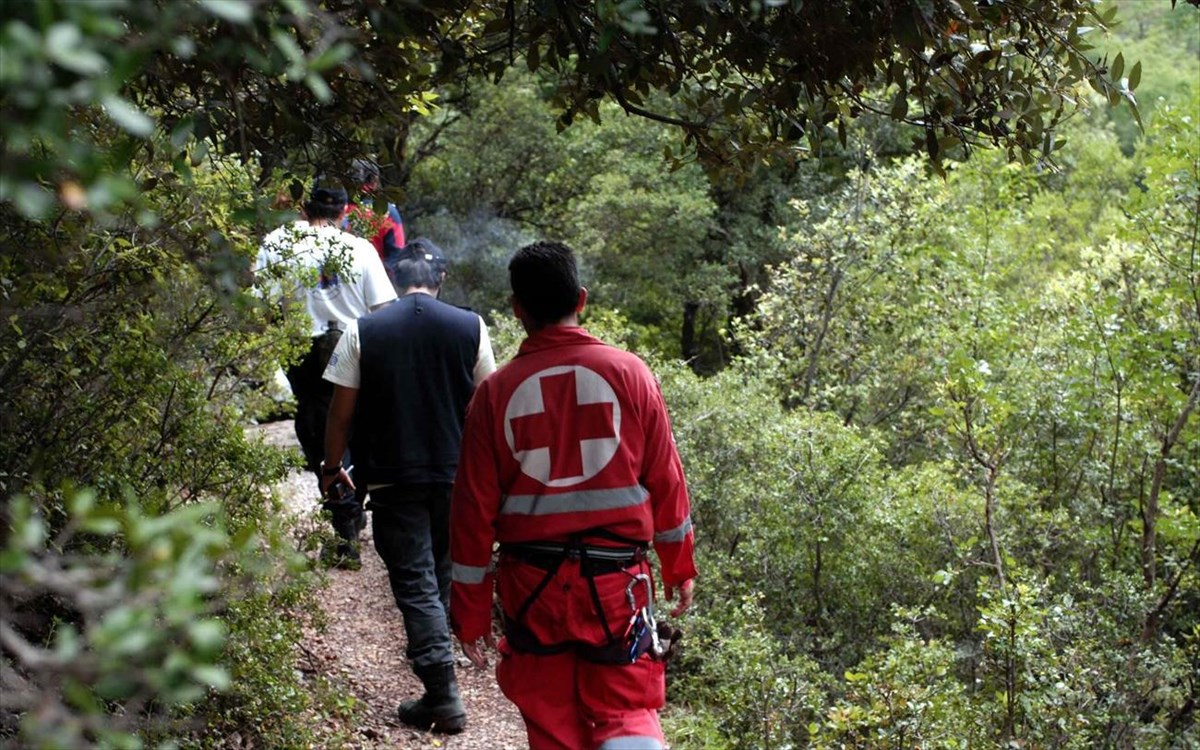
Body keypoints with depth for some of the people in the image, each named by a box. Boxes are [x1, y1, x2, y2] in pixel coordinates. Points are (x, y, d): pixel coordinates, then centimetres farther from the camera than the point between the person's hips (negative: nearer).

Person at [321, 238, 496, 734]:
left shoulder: (363, 333, -6)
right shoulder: (470, 328, -3)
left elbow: (341, 413, -4)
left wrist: (332, 467, 10)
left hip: (393, 479, -2)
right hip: (456, 475, 2)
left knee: (414, 583, 0)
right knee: (444, 574, 21)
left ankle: (443, 696, -5)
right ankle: (434, 655, 37)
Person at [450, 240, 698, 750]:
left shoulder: (497, 392, -3)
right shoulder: (629, 373, -4)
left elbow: (474, 508, -2)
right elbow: (665, 481, 0)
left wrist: (470, 612, 6)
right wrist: (679, 567, 14)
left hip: (531, 586, 0)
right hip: (618, 582, 0)